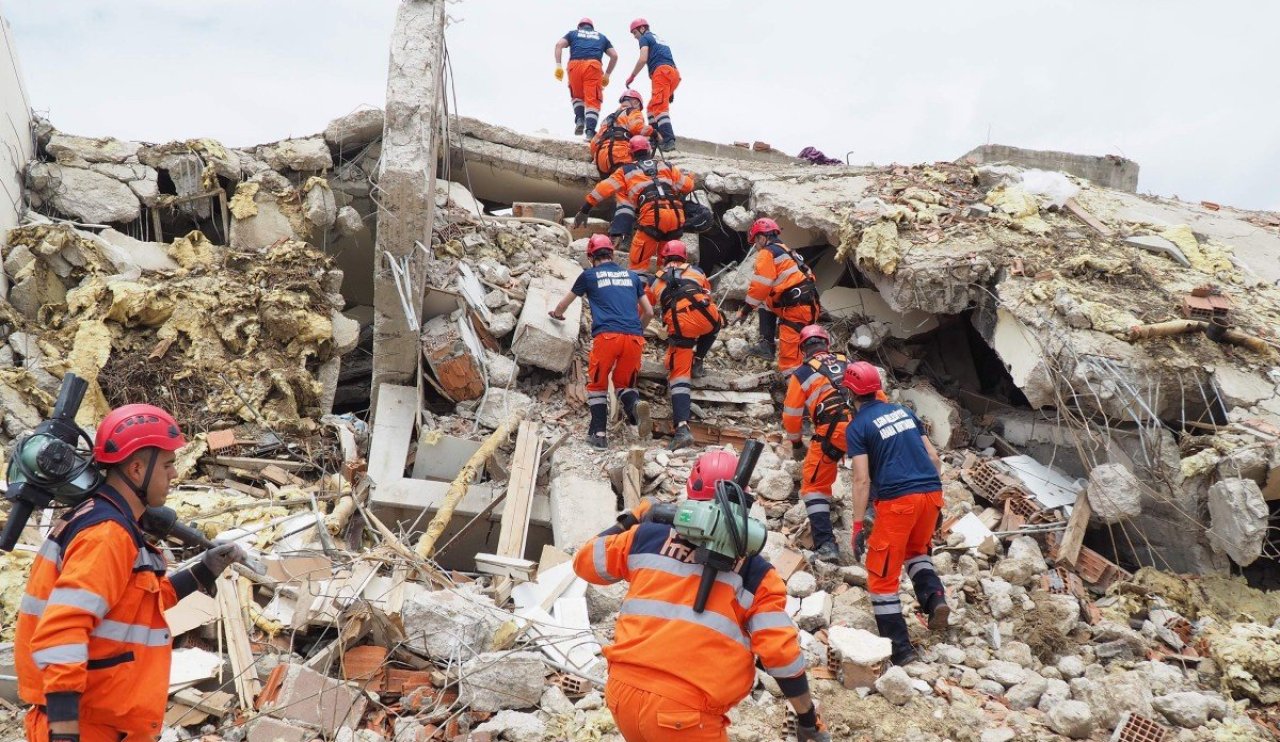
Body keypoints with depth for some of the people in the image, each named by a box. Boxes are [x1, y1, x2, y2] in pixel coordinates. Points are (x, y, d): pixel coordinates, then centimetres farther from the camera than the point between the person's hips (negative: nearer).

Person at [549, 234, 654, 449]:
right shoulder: (631, 276, 22)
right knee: (624, 384, 16)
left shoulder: (589, 275, 15)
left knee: (597, 385, 12)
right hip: (634, 338, 3)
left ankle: (598, 433, 0)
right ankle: (635, 405, -16)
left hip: (607, 336, -3)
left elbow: (563, 305, 30)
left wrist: (557, 314, 52)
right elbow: (649, 312, 26)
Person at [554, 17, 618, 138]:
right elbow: (614, 56, 21)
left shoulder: (573, 33, 27)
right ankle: (590, 131, -19)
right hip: (593, 66, -1)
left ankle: (579, 119, -1)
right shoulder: (601, 37, 30)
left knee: (577, 96, 22)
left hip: (575, 65, 1)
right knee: (592, 100, -4)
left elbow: (559, 44, 9)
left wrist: (558, 65, 3)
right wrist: (607, 74, 26)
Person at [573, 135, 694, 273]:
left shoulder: (626, 171, 17)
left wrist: (584, 210, 17)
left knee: (639, 263, 1)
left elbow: (603, 189, 13)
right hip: (676, 216, 3)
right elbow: (688, 185, 24)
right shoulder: (667, 167, 23)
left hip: (652, 216, -3)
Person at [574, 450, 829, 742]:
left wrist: (629, 522, 33)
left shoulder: (649, 537, 6)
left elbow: (584, 561, 20)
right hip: (685, 713, -4)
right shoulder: (755, 572, 0)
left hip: (622, 691, 4)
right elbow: (780, 652, -4)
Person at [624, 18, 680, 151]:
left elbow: (643, 59, -8)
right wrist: (671, 90, 28)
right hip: (674, 73, 8)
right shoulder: (660, 40, 34)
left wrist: (632, 76, 1)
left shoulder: (645, 38, 10)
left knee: (659, 106, -18)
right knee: (652, 107, 15)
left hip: (661, 71, -8)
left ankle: (669, 140, -34)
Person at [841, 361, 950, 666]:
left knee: (882, 575, 6)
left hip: (897, 501, -6)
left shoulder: (857, 427, -2)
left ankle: (900, 649, 8)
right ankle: (934, 597, 8)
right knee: (915, 549, 32)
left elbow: (862, 479, -10)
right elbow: (934, 458, 15)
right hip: (931, 493, 6)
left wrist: (858, 526, -8)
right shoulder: (903, 412, 15)